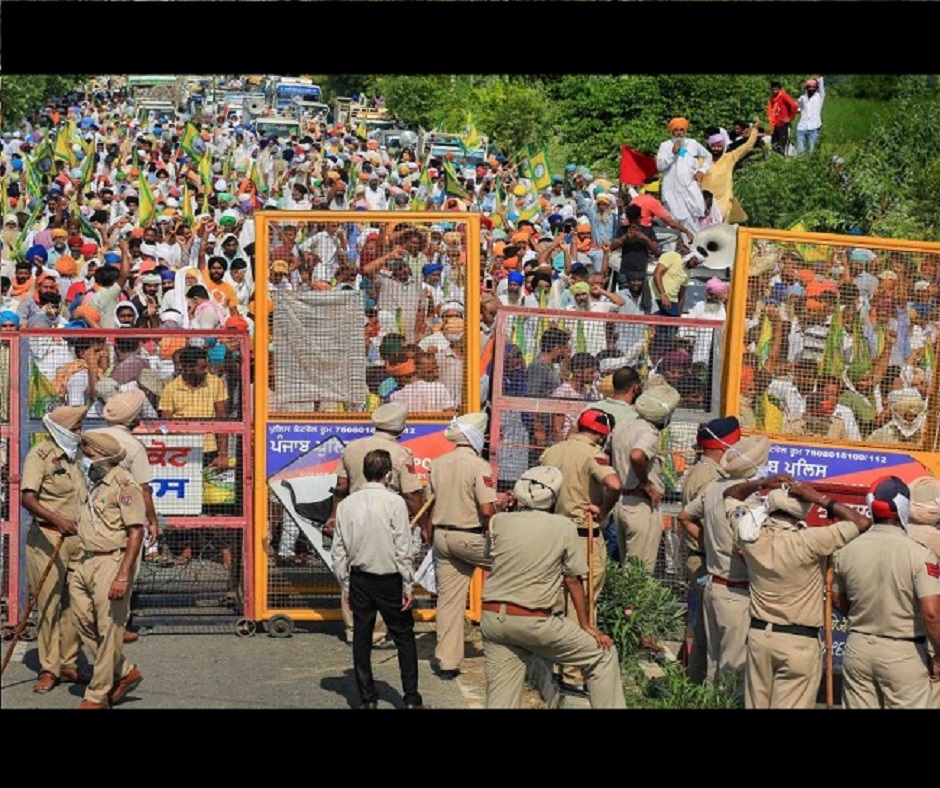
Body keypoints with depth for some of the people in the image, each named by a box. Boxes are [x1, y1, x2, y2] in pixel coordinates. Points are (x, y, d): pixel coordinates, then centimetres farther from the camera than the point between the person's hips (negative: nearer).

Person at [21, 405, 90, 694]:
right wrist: (57, 519, -33)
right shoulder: (40, 455, -8)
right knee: (48, 605, -2)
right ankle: (48, 669, 4)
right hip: (47, 539, -7)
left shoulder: (73, 456, 16)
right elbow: (27, 499, -20)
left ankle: (68, 664, 15)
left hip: (76, 538, 7)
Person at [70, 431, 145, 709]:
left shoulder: (124, 485, -13)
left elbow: (136, 532, -18)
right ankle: (125, 672, 26)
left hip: (110, 563, -9)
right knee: (84, 624, 10)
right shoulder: (94, 483, 14)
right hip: (85, 562, 9)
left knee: (109, 631, -1)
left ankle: (97, 696, 7)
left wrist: (123, 575, -23)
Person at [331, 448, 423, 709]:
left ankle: (367, 699, 15)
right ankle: (411, 698, 8)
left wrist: (346, 585, 14)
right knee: (404, 637, 7)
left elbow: (338, 550, 5)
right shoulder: (394, 502, -11)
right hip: (389, 580, -3)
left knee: (361, 639, 10)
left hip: (359, 580, 4)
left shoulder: (346, 504, 1)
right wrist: (408, 586, -5)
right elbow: (403, 549, -11)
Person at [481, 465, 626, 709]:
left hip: (492, 618, 4)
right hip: (532, 622, -4)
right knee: (603, 653, 12)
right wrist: (586, 625, 12)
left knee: (501, 698, 7)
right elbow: (573, 581, 2)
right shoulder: (564, 527, -4)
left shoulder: (499, 521, 0)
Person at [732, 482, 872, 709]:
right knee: (790, 705, 0)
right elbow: (862, 523, -13)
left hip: (758, 635, 5)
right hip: (799, 642, -5)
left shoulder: (751, 536, -4)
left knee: (756, 705, 13)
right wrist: (820, 498, -12)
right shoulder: (807, 542, -18)